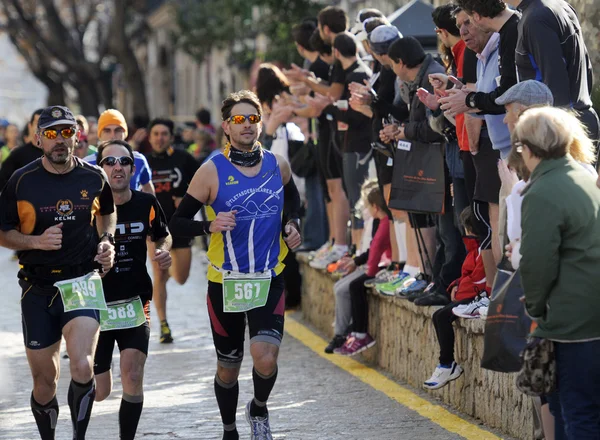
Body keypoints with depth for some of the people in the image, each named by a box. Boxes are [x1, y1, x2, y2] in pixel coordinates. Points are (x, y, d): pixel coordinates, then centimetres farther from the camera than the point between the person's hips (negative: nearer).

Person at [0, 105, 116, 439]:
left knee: (82, 367, -20)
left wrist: (107, 240, 5)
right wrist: (37, 241, -14)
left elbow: (108, 211, 24)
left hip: (82, 283, 0)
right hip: (38, 288, 0)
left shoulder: (94, 178, 2)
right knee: (44, 379, 6)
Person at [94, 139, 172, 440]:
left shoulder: (146, 204, -3)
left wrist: (163, 251, -6)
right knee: (99, 392, 3)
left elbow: (162, 236, 16)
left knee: (133, 372, -19)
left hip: (135, 301, 1)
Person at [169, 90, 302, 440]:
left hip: (269, 280, 1)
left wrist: (293, 223, 6)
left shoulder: (277, 165, 2)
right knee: (228, 367, 11)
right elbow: (178, 223, -6)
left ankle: (259, 410, 13)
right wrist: (210, 226, -24)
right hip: (225, 283, -1)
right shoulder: (212, 171, -7)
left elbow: (293, 196, 25)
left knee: (265, 358, -19)